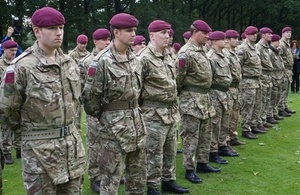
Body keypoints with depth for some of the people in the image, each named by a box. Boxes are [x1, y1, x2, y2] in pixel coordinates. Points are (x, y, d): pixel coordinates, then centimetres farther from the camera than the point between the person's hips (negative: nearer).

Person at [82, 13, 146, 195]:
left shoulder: (135, 59, 8)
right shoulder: (102, 61, -15)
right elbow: (90, 95, -12)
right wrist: (100, 115, 0)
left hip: (136, 119, 7)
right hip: (114, 123, -7)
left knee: (139, 173, 16)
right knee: (111, 177, 3)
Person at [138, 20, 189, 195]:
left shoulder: (168, 56, 12)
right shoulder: (144, 59, -16)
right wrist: (144, 105, -10)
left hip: (172, 111, 8)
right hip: (154, 113, -8)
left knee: (171, 150, 17)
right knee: (154, 153, 1)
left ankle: (169, 181, 31)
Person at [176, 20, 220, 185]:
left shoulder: (201, 50, 13)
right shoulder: (186, 53, -18)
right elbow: (178, 78, -16)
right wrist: (176, 96, -6)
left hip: (204, 98, 9)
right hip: (191, 99, -9)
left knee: (206, 133, 16)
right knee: (191, 136, -2)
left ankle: (202, 163, 29)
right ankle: (189, 170, 7)